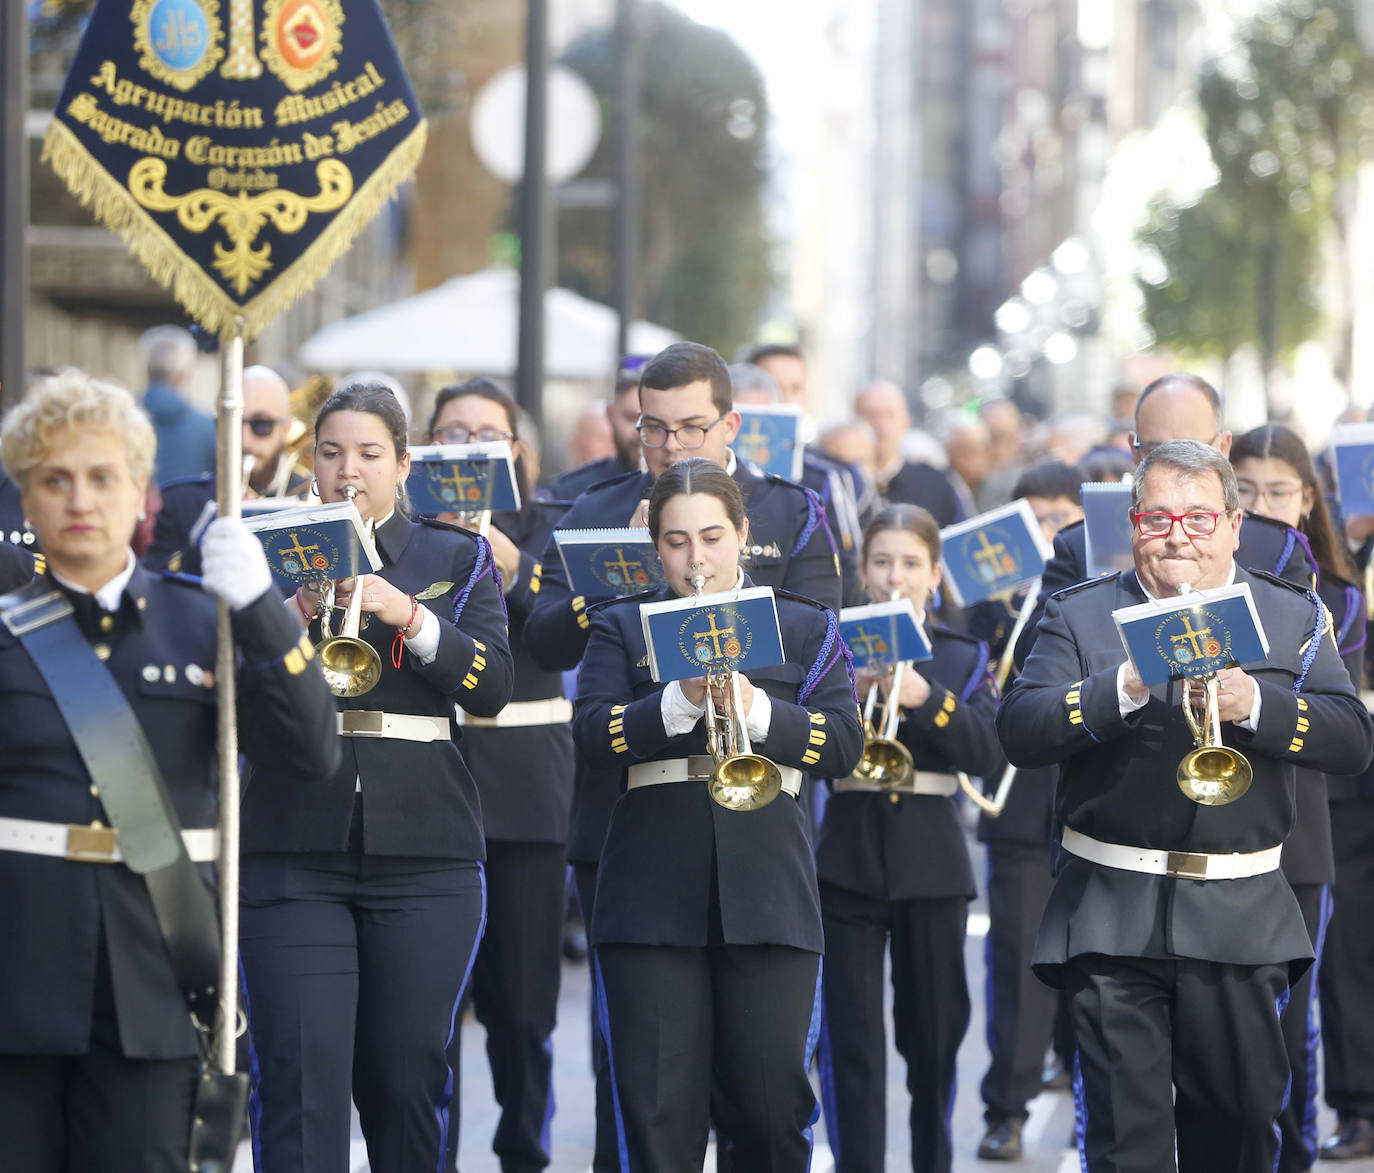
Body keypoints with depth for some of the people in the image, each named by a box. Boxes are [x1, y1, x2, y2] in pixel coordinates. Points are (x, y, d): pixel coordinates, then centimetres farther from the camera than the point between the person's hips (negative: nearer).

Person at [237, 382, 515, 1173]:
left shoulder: (457, 559, 12)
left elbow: (492, 687, -2)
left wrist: (410, 616, -16)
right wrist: (288, 618, -15)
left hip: (423, 848, 1)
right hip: (293, 848, -1)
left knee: (408, 1072, 3)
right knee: (300, 1071, -10)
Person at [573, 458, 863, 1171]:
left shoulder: (805, 627, 12)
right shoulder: (621, 626, 12)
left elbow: (843, 744, -1)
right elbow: (592, 735, -4)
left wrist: (755, 708, -16)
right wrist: (681, 701, -19)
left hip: (767, 891, 0)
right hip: (652, 892, 0)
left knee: (772, 1102, -1)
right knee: (657, 1108, -3)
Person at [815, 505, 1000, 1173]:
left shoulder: (964, 660, 7)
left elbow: (987, 752, -8)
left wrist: (926, 699, -21)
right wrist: (849, 693, -21)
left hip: (931, 862, 1)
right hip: (848, 859, -1)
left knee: (935, 1030, 8)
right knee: (851, 1036, -5)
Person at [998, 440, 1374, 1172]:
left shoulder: (1294, 618, 8)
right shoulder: (1079, 616, 6)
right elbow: (1018, 733, -7)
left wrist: (1255, 703, -20)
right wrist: (1124, 687, -21)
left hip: (1239, 917, 1)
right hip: (1113, 916, -1)